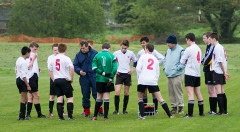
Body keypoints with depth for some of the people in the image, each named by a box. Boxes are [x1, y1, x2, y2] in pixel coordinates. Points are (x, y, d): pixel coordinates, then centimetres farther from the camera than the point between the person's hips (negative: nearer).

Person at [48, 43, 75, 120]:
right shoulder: (66, 58, -9)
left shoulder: (53, 59, 9)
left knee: (59, 98, 7)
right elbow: (71, 68, -22)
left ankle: (60, 116, 4)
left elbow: (50, 70, 15)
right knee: (70, 98, 3)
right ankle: (70, 116, -3)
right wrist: (71, 78, -11)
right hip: (65, 80, -5)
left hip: (56, 80, 5)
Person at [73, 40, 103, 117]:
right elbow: (75, 66, 7)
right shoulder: (78, 55, 4)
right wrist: (79, 71, -13)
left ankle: (100, 110, 12)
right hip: (84, 78, 2)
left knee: (96, 94, 0)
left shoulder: (94, 53, -3)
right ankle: (86, 111, 16)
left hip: (94, 77, -2)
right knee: (85, 95, 6)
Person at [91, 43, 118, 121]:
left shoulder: (97, 56, 3)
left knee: (99, 97, 10)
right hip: (108, 79, -1)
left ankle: (95, 116, 11)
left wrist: (102, 73, -10)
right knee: (106, 98, 1)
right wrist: (111, 78, -10)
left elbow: (94, 68, -8)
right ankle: (105, 117, -2)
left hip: (99, 79, 1)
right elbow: (115, 68, -10)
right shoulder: (112, 56, -1)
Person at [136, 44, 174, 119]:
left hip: (143, 81, -3)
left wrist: (139, 77, 9)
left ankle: (142, 115, 1)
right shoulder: (155, 59, 18)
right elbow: (158, 72, 16)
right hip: (153, 81, 3)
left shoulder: (143, 57, 5)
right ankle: (169, 115, -3)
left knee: (140, 98, 14)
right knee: (160, 99, 2)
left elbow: (138, 68, -4)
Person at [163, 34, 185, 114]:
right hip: (168, 75, 8)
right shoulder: (168, 51, 15)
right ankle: (174, 107, 15)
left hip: (176, 75, -8)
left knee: (178, 92, -6)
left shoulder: (180, 50, -9)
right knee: (171, 93, 10)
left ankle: (180, 107, -2)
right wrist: (165, 67, 13)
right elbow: (165, 60, 28)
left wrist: (177, 68, -13)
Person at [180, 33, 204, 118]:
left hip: (190, 74, -8)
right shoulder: (198, 49, 11)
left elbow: (182, 61, -6)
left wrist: (185, 62, 15)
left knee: (190, 93, -10)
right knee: (198, 93, 13)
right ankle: (201, 112, 18)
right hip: (197, 74, 8)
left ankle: (190, 113, -15)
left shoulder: (189, 49, -12)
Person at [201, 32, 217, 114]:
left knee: (212, 91, -5)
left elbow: (208, 58, -20)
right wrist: (203, 61, -2)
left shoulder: (212, 47, -17)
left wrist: (204, 62, -1)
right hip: (207, 71, 10)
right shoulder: (208, 47, 15)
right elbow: (205, 57, 18)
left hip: (211, 71, -10)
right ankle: (212, 110, 18)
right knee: (209, 91, 13)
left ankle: (214, 110, -2)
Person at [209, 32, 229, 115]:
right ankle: (225, 110, 15)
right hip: (222, 72, 9)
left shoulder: (217, 48, -14)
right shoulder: (221, 47, 14)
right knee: (222, 92, 12)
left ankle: (221, 111, -10)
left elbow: (220, 61, -18)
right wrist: (225, 72, 15)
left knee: (218, 92, -8)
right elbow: (225, 61, 15)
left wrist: (224, 72, -14)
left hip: (217, 71, -9)